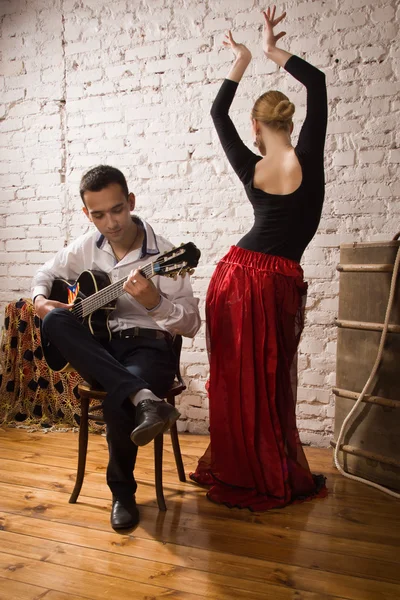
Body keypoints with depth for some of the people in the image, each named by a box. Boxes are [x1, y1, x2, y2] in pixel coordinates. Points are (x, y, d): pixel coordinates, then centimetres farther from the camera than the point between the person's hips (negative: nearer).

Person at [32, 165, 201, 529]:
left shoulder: (163, 255, -8)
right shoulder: (85, 247, 6)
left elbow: (192, 324, -10)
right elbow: (47, 273, 24)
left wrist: (154, 301, -30)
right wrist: (40, 299, 0)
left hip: (149, 346, -4)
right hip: (98, 350, 5)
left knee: (117, 401, -35)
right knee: (54, 321, -27)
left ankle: (123, 492, -5)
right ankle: (144, 399, -38)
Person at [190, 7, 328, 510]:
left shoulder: (249, 168, -1)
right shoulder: (307, 158, -7)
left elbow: (218, 113, 16)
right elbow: (317, 81, 5)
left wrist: (242, 61, 23)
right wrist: (272, 51, 12)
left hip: (235, 275, 2)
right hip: (278, 282, -2)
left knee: (235, 378, 9)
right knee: (272, 381, 7)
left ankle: (234, 472, 23)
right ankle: (278, 480, 22)